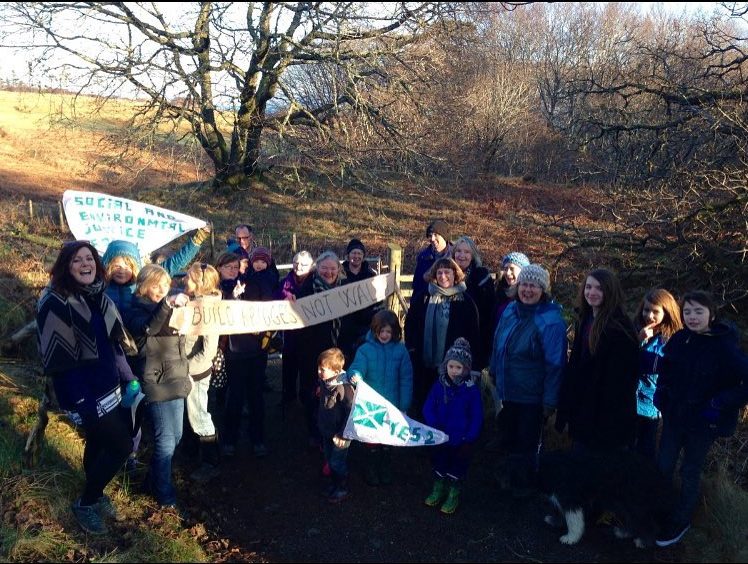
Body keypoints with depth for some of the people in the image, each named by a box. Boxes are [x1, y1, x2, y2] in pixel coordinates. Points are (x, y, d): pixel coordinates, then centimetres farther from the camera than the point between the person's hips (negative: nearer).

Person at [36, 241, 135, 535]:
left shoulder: (98, 294, 4)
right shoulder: (55, 302, -20)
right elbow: (57, 359, -22)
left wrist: (128, 376, 11)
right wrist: (83, 404, -24)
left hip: (106, 384, 7)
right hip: (82, 391, -7)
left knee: (98, 441, 21)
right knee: (121, 444, -3)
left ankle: (95, 494, 42)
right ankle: (86, 503, 17)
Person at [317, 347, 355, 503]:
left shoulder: (343, 387, -27)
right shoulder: (324, 384, -1)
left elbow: (350, 412, -24)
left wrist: (343, 434, -22)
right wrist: (320, 424, 21)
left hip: (339, 434, -8)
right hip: (327, 432, 8)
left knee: (337, 462, 4)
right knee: (330, 460, 21)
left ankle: (342, 489, 24)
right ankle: (334, 484, 40)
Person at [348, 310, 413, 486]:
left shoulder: (400, 350, -8)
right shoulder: (365, 349, -11)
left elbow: (406, 379, -6)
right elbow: (357, 368, -19)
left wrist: (404, 406, -8)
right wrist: (355, 375, -44)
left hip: (391, 406, 1)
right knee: (371, 440, 14)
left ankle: (385, 471, 39)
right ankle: (371, 471, 34)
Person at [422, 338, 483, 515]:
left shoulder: (472, 388, -14)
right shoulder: (439, 385, -7)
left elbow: (477, 417, -10)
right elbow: (428, 408, -3)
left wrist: (470, 439, -13)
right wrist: (434, 425, -17)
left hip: (460, 440, -3)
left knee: (458, 466, 13)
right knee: (439, 463, 19)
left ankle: (453, 496, 32)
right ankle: (438, 490, 41)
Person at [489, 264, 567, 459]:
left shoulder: (551, 321, -20)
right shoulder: (510, 311, -1)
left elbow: (555, 365, -19)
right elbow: (498, 345, 11)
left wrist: (550, 402, -17)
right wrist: (494, 373, 15)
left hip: (532, 399, -6)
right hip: (507, 394, 6)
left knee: (527, 446, 13)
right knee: (509, 442, 22)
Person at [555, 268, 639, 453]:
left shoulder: (620, 327, -16)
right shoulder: (584, 320, 8)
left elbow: (621, 375, -18)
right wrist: (567, 407, 12)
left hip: (609, 413, -7)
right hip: (582, 410, 7)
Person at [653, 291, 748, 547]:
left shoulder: (724, 347, -21)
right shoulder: (679, 339, -5)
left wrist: (720, 405, -22)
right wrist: (661, 390, 1)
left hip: (703, 422, -4)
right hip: (673, 416, 4)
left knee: (690, 472, 13)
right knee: (663, 467, 16)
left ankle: (681, 521, 34)